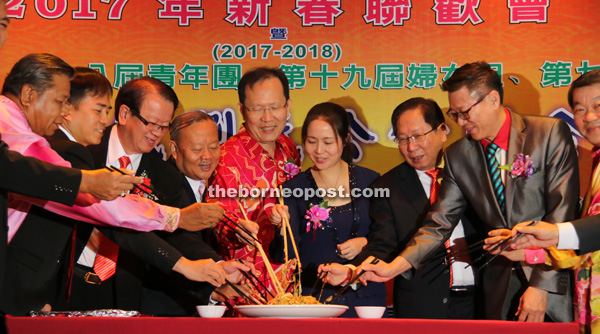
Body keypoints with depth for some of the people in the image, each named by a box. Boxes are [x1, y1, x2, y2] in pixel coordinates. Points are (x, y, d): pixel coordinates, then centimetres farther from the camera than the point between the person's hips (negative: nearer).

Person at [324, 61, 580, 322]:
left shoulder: (551, 134, -7)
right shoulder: (457, 156, 5)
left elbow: (561, 213, -11)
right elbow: (438, 224, 5)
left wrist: (541, 286, -15)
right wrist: (393, 267, -9)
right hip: (502, 291, 3)